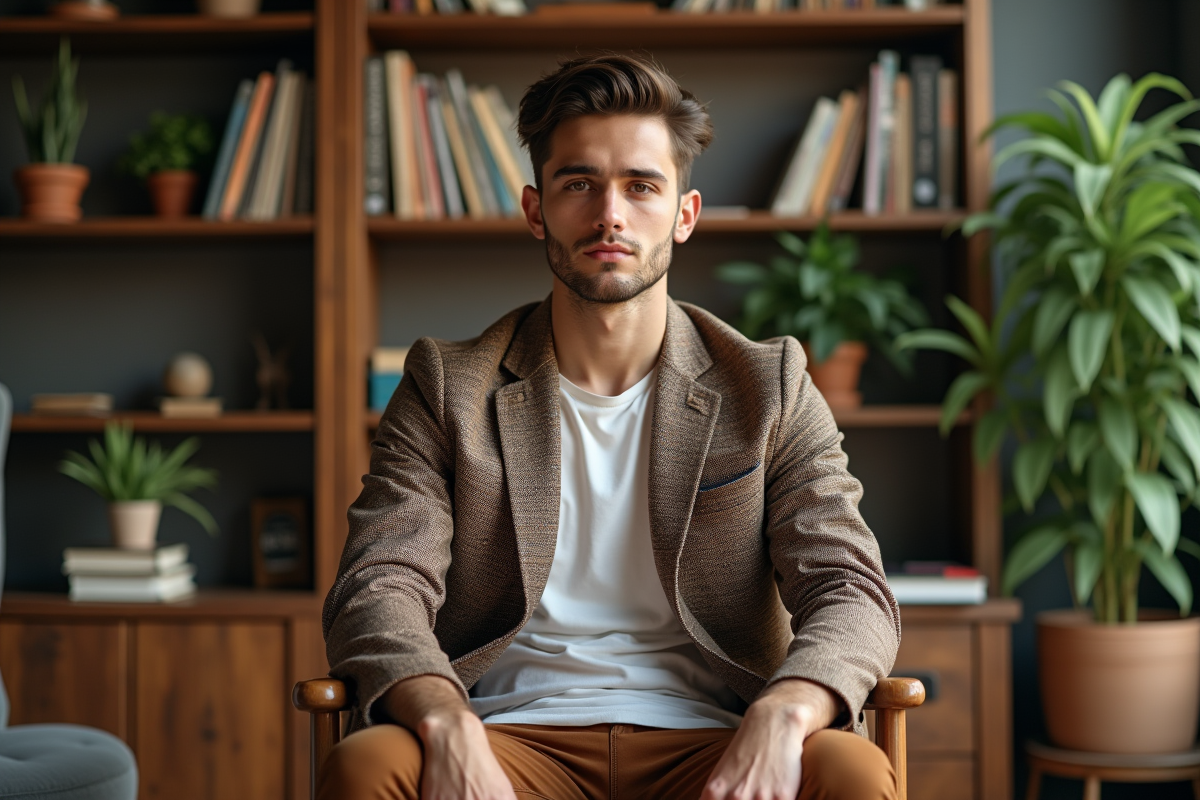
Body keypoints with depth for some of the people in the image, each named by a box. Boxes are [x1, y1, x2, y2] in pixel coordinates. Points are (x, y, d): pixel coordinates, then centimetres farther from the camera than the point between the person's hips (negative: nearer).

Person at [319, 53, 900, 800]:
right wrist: (446, 725, -25)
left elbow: (852, 594, 0)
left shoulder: (769, 386, 10)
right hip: (514, 735, 0)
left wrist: (779, 716, -23)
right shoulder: (448, 386, 9)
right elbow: (380, 588, -2)